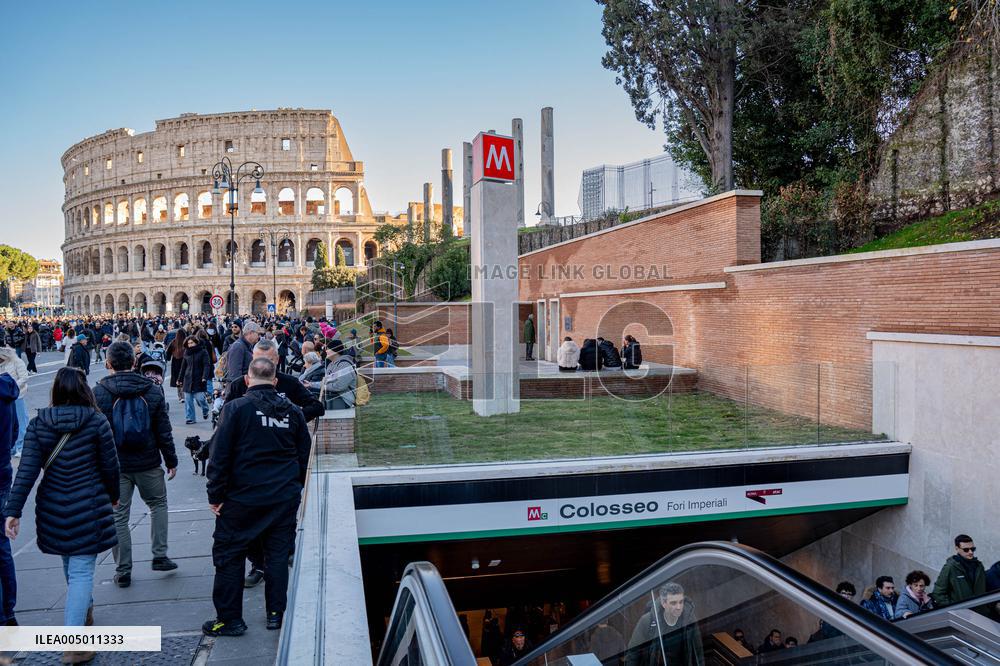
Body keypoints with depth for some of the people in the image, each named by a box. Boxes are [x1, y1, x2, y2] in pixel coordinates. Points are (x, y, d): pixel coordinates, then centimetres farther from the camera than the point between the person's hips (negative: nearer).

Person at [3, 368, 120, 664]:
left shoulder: (38, 424, -2)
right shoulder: (97, 422, -10)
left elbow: (27, 470, -9)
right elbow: (110, 466, -5)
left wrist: (13, 510, -7)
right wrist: (113, 496, 12)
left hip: (53, 509, 4)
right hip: (88, 507, -4)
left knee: (70, 563, 24)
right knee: (82, 570, -1)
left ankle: (83, 611, 46)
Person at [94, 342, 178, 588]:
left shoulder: (98, 393, -8)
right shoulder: (153, 390, -4)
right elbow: (164, 430, -1)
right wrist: (171, 460, 9)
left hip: (114, 466, -1)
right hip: (148, 463, 1)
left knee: (118, 517, 9)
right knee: (158, 505, 21)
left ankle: (123, 571, 16)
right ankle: (160, 556, 17)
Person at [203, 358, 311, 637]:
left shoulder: (236, 408, -9)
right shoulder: (293, 411, 3)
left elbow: (220, 456, -10)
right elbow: (303, 454, 11)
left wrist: (216, 495, -2)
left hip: (243, 497, -3)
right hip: (285, 497, 4)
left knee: (228, 554, 10)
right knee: (278, 554, 13)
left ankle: (229, 619, 16)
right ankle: (276, 613, 19)